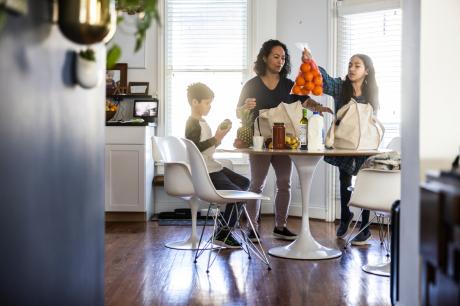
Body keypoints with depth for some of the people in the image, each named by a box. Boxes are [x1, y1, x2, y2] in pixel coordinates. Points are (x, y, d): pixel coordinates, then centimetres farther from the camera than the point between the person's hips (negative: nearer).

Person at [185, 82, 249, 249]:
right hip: (204, 173, -11)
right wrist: (215, 139, -20)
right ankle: (221, 235, -3)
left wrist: (218, 136, 6)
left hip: (213, 167, 11)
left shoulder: (201, 122, 18)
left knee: (244, 182, 17)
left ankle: (225, 226, 14)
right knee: (237, 194, -15)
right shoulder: (193, 124, -13)